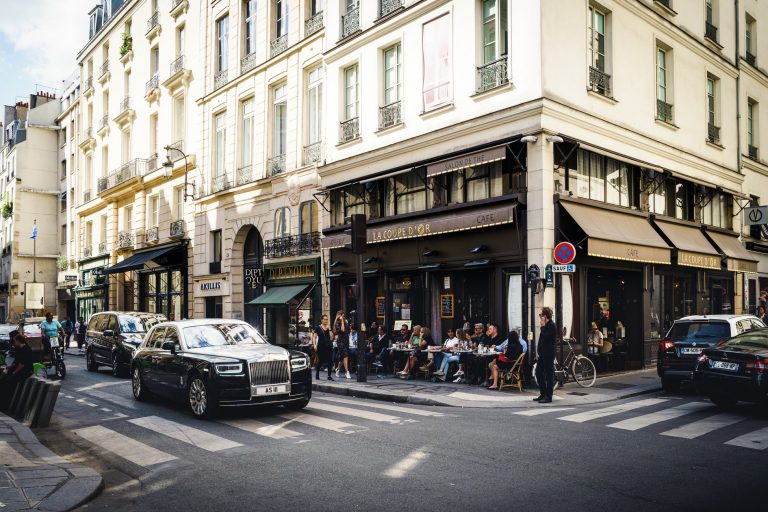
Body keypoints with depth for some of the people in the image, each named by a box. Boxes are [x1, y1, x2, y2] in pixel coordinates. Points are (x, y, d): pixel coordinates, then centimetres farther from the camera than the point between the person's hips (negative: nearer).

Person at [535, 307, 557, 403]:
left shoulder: (551, 325, -14)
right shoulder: (546, 325, 16)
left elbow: (546, 336, -26)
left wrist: (543, 326, -16)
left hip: (548, 354, -10)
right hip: (542, 354, 10)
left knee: (549, 374, -3)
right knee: (538, 373, 13)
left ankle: (548, 396, 2)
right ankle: (543, 394, 22)